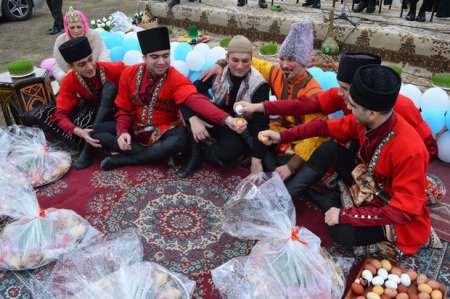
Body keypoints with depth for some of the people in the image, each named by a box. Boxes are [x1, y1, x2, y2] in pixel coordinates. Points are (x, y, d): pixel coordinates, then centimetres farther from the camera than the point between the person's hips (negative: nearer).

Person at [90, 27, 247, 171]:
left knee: (180, 140, -36)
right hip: (134, 130, 4)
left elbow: (196, 100, -37)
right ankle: (156, 154, -19)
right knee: (96, 132, -14)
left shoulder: (176, 79, -18)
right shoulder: (129, 74, -6)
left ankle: (123, 159, -19)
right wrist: (122, 131, -21)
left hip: (163, 133, -3)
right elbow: (124, 109, 1)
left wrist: (226, 119, -55)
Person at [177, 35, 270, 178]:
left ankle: (202, 153, 1)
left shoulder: (259, 85, -19)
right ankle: (195, 154, -10)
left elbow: (261, 123, -20)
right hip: (217, 122, 3)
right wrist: (193, 119, -35)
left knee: (226, 154, -34)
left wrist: (256, 160, -23)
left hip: (241, 131, -3)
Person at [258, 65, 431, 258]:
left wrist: (345, 215, -29)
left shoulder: (409, 151, -35)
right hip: (368, 184, 7)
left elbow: (404, 211, -31)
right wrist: (282, 136, -7)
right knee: (330, 149, -9)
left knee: (340, 231, -29)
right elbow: (325, 127, -3)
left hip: (397, 215, -6)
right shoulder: (365, 121, -16)